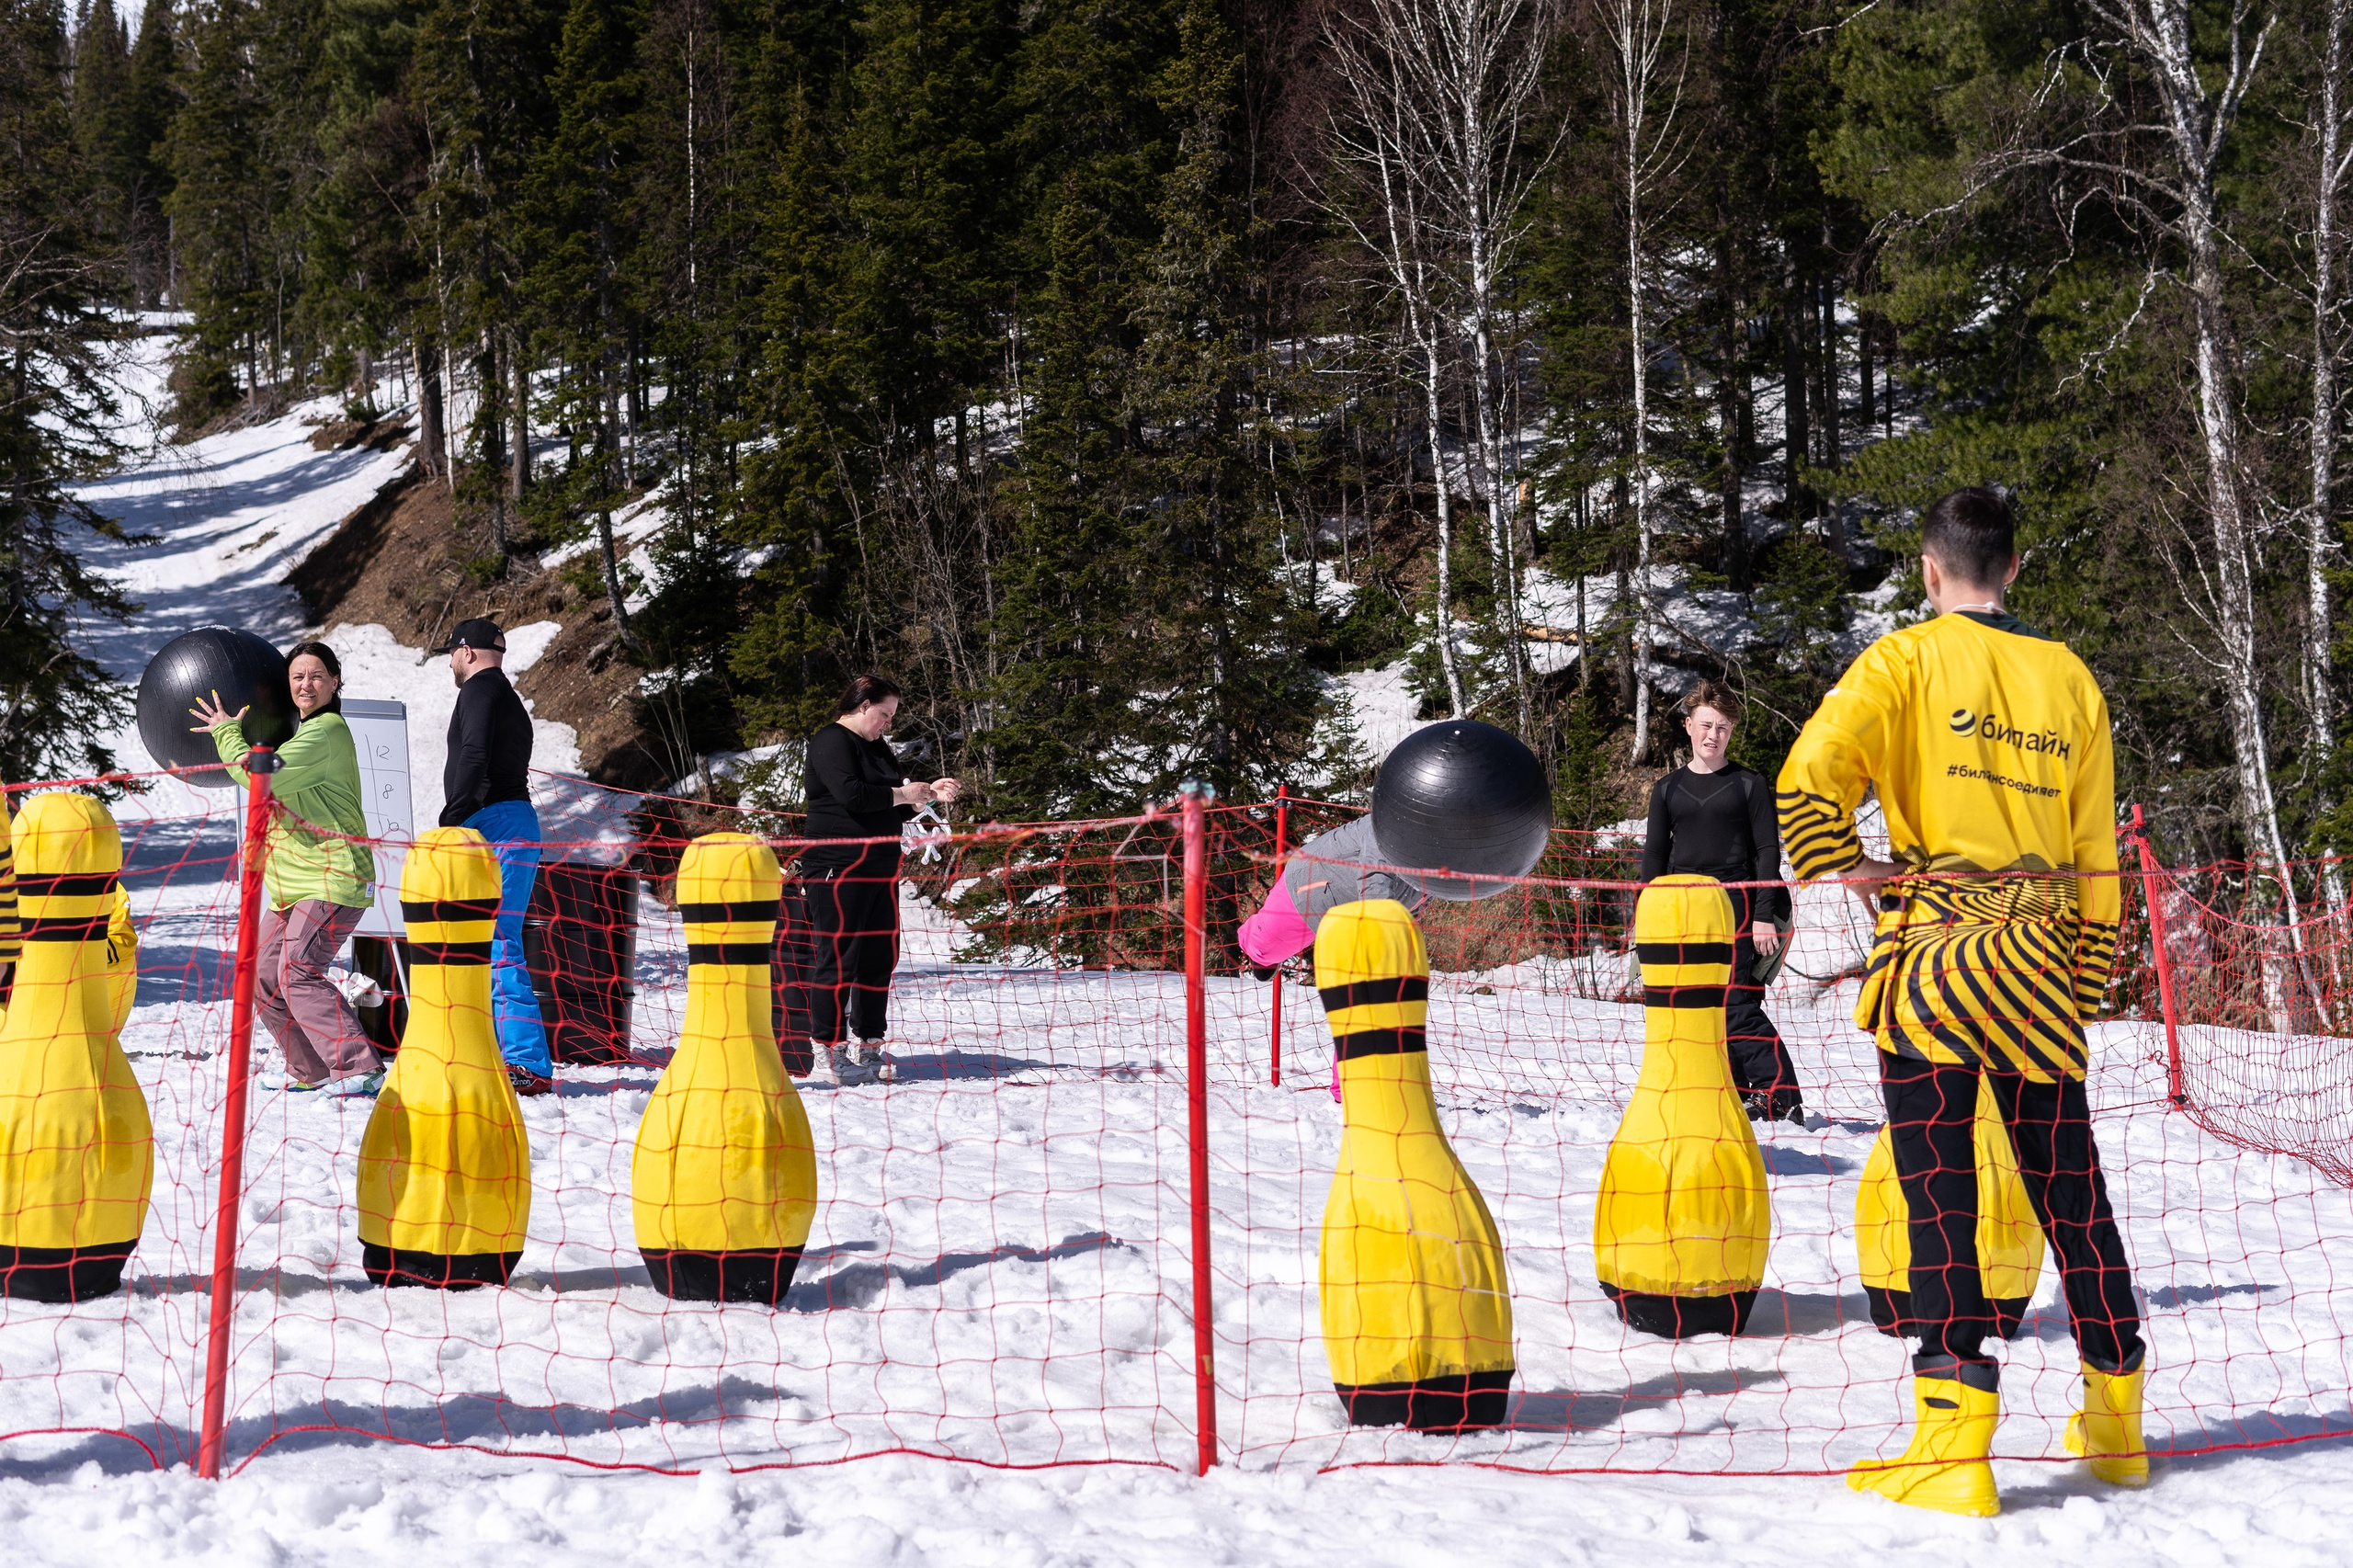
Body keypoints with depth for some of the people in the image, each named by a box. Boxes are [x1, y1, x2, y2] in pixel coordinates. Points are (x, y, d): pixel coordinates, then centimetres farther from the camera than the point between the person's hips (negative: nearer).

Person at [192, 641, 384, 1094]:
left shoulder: (326, 731, -12)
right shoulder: (305, 730, 20)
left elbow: (263, 777, -20)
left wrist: (227, 733, -6)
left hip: (333, 878, -10)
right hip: (295, 883, 10)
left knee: (297, 973, -21)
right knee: (262, 976, 10)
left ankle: (362, 1069, -22)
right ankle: (311, 1071, 19)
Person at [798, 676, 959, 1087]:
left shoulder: (877, 747, 21)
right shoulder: (831, 742, -7)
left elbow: (898, 805, 25)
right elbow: (849, 793, -22)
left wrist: (929, 792, 7)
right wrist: (902, 794, -13)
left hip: (879, 867, 9)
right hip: (838, 868, -9)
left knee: (880, 957, 9)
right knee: (837, 958, -9)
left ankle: (868, 1049, 16)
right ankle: (826, 1055, -7)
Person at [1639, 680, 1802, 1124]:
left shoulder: (1749, 784, 5)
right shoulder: (1668, 789, 15)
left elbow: (1768, 851, 2)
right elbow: (1655, 857, 15)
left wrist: (1764, 915, -8)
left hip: (1735, 908, -4)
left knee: (1738, 1009, -14)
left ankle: (1784, 1104, -12)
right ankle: (1738, 1099, 6)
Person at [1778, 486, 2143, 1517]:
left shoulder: (1908, 658, -3)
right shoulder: (2070, 678, 10)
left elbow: (1808, 773, -19)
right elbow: (2095, 855, 11)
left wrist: (1845, 867, -3)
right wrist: (2086, 987, 17)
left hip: (1933, 959, -4)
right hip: (2039, 969, 4)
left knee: (1939, 1192, -4)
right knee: (2069, 1189, 14)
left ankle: (1953, 1448, -8)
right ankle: (2115, 1425, 24)